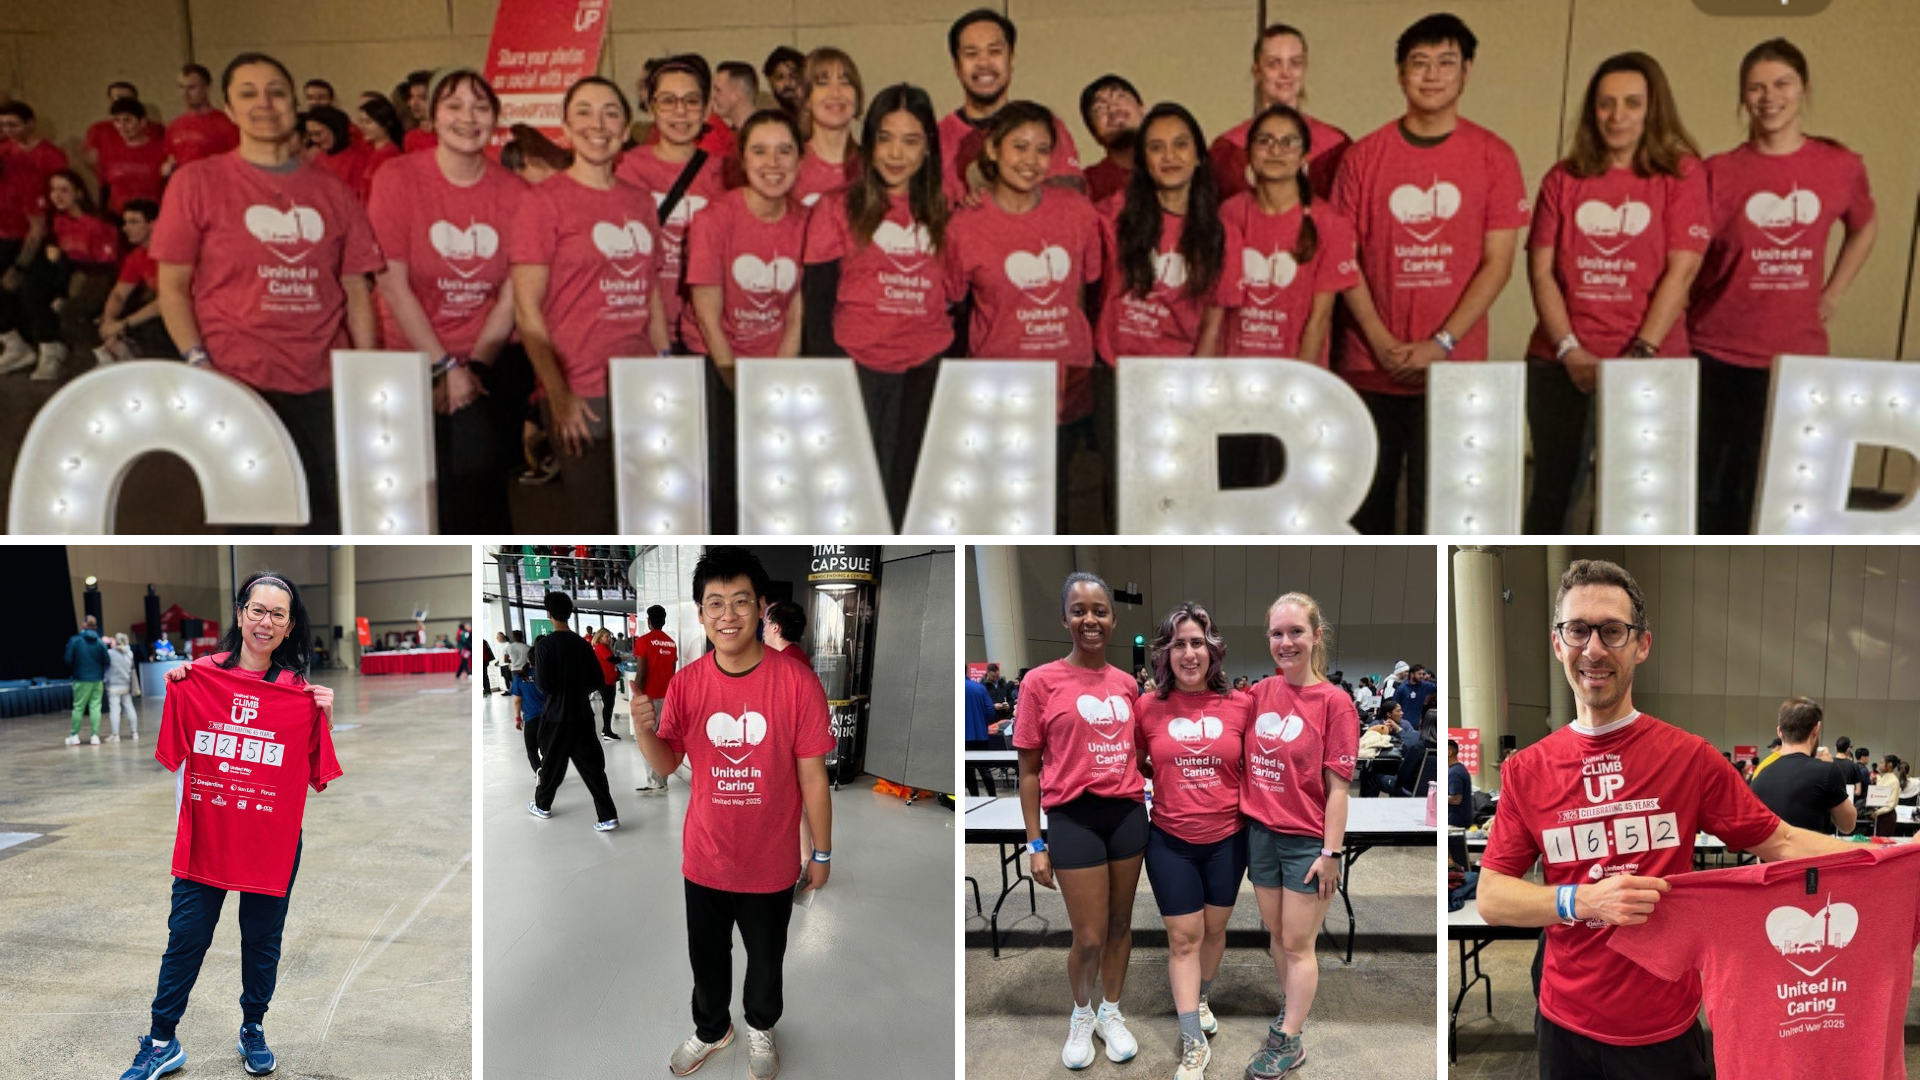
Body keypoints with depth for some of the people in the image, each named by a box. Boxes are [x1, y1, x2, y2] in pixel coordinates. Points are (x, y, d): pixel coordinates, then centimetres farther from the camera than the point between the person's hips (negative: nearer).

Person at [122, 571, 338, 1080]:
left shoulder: (302, 692, -4)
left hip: (272, 842, 0)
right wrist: (171, 693, -7)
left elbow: (320, 778, -1)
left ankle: (253, 1028, 33)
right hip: (204, 837, 0)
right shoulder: (199, 676, -3)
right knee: (185, 938, 6)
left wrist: (326, 718, -14)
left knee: (262, 938, 12)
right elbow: (170, 756, 5)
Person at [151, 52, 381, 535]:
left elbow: (356, 291, 10)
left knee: (331, 514, 4)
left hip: (321, 386, 3)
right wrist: (197, 361, -11)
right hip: (236, 383, -2)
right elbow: (173, 287, 1)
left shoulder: (332, 192, 11)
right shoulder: (197, 182, 3)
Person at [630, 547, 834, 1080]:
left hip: (770, 862, -2)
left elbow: (812, 776, -11)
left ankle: (761, 1026, 51)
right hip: (705, 858, 2)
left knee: (765, 957, 22)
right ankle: (711, 1027, 52)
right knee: (707, 956, 23)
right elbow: (665, 764, -1)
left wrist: (822, 853, -4)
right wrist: (644, 727, -23)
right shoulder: (685, 683, -11)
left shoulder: (797, 683, -20)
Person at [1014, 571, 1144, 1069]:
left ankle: (1111, 1012, 36)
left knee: (1120, 925, 15)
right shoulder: (1041, 681, -7)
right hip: (1074, 817, -4)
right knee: (1089, 937, 3)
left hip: (1129, 813, 4)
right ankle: (1081, 1014, 31)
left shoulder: (1126, 684, 5)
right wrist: (1036, 845, -6)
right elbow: (1029, 770, -4)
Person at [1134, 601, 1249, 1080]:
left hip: (1227, 839, 1)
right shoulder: (1148, 706, -8)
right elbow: (1136, 765, 8)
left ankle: (1200, 1000, 44)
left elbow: (1253, 767, 6)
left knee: (1214, 929, 18)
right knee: (1184, 937, 3)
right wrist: (1168, 773, -6)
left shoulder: (1239, 705, -7)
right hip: (1171, 842, -1)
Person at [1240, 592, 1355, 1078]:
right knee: (1276, 936, 19)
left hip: (1308, 841, -5)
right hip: (1261, 832, 5)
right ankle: (1292, 1010, 38)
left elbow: (1337, 786, -14)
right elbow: (1245, 757, 16)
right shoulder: (1260, 693, 0)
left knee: (1297, 945, 6)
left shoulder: (1334, 702, -14)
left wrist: (1331, 853, -14)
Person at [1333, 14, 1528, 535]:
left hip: (1453, 368, -1)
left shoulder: (1493, 157, 2)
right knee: (1366, 502, 7)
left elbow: (1497, 263, -1)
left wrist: (1442, 344, -10)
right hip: (1369, 366, 1)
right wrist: (1382, 342, -7)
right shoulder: (1364, 156, 3)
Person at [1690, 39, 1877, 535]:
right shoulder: (1719, 173, -4)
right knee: (1713, 488, 4)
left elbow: (1864, 229, 21)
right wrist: (1672, 336, -11)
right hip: (1720, 357, -2)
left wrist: (1833, 293, 11)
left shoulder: (1841, 166, 3)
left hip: (1802, 357, 2)